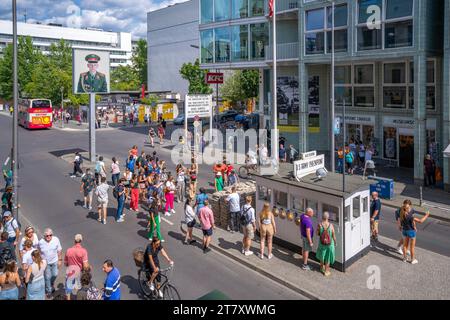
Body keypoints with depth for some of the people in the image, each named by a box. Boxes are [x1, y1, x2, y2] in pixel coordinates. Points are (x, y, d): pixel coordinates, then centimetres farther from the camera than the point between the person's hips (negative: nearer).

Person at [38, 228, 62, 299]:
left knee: (55, 275, 15)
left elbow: (59, 250, -6)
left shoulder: (56, 240, -18)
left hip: (54, 261, 1)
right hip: (46, 263, -1)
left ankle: (52, 283, 50)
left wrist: (60, 260, -1)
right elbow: (39, 253, -4)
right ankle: (49, 291, 32)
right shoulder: (41, 242, -19)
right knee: (47, 277, 10)